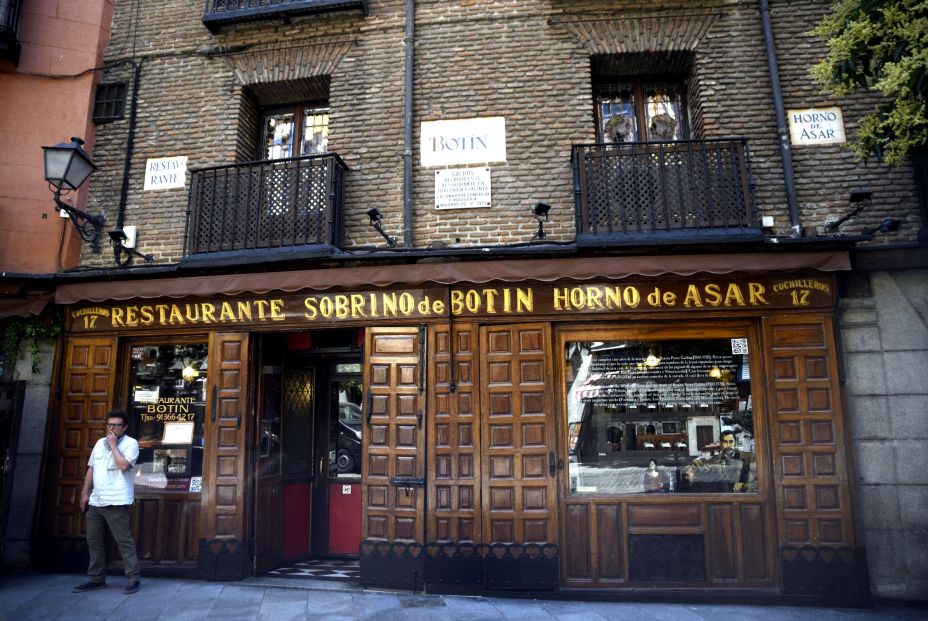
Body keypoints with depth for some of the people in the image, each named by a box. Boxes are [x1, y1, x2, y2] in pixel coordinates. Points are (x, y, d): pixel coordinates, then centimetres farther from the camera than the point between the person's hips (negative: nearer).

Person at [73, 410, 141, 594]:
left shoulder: (131, 443, -6)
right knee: (94, 541, 12)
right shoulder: (100, 443, 15)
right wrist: (85, 493, 14)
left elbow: (124, 465, -20)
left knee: (124, 540, -6)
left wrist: (113, 445, -12)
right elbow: (91, 468, 19)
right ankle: (97, 578, 24)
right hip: (95, 501, 7)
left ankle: (133, 578, -1)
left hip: (116, 501, -7)